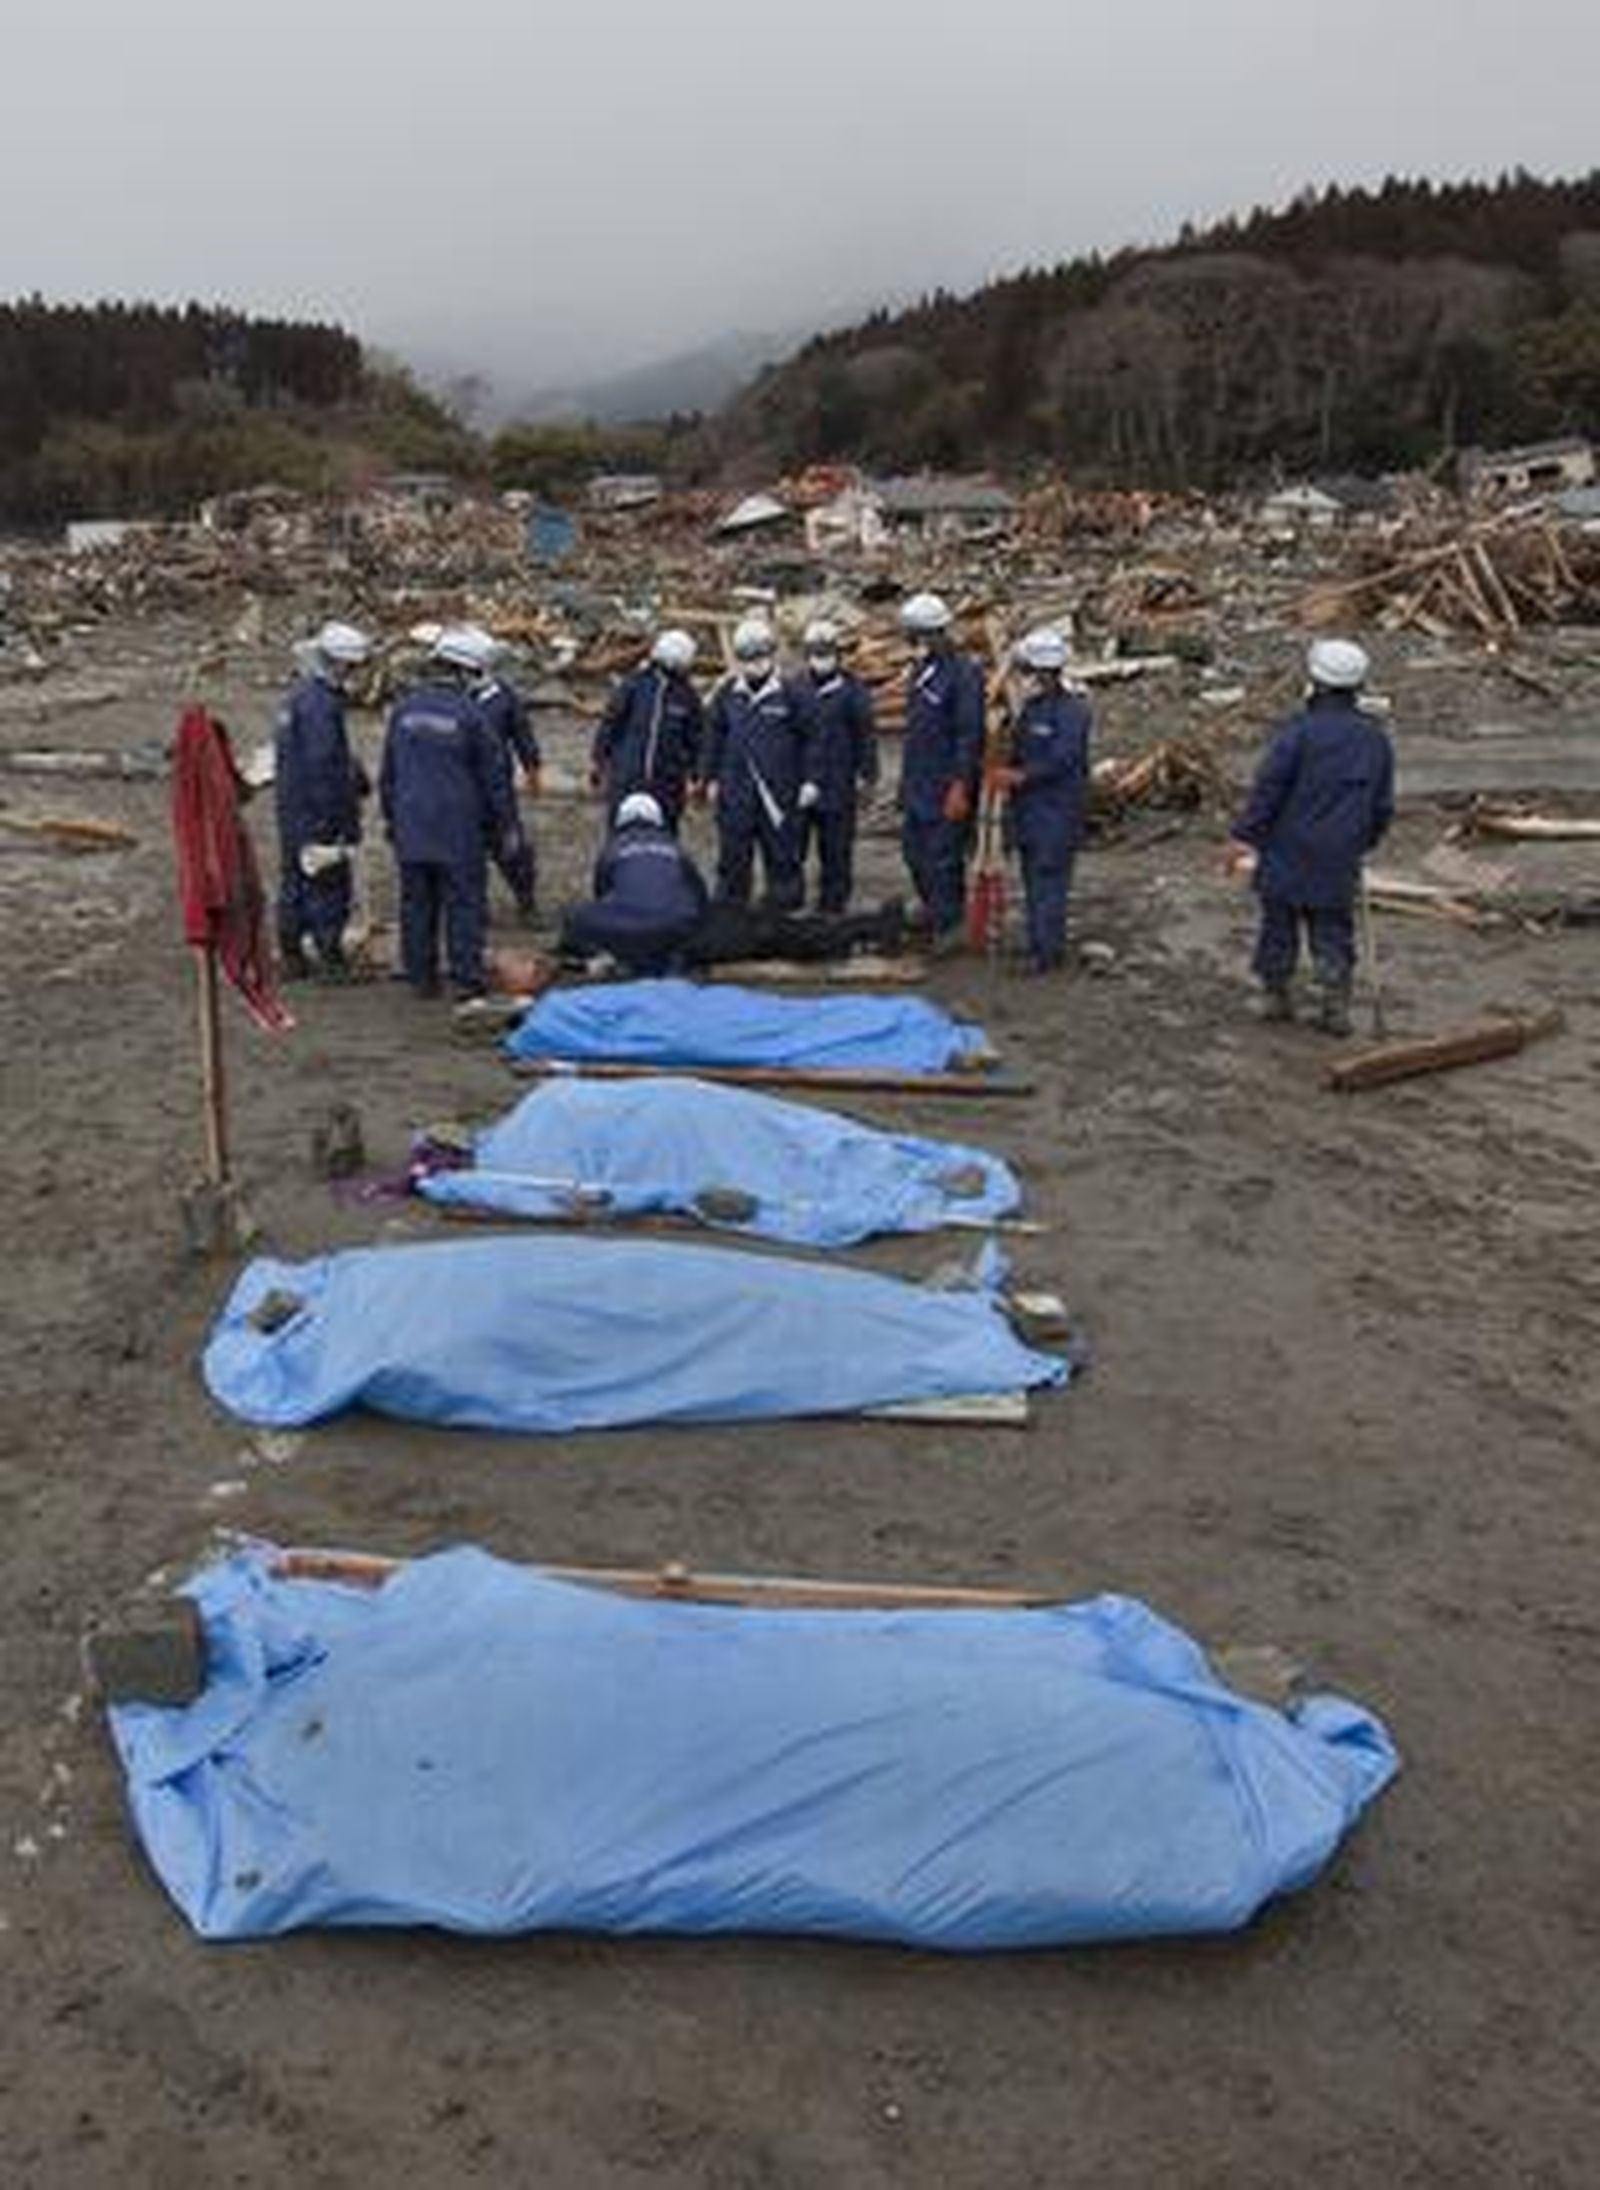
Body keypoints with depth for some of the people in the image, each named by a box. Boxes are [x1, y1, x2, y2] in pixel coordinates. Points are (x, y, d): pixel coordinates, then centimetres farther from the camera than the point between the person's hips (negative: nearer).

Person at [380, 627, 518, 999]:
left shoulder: (403, 710, 5)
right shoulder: (468, 714, -10)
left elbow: (387, 774, 13)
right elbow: (494, 775, -5)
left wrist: (392, 818, 23)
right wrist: (505, 825, 4)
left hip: (410, 829, 5)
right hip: (459, 830, -5)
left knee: (416, 904, 11)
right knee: (464, 903, 1)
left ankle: (421, 977, 16)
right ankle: (466, 978, 1)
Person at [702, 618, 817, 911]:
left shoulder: (792, 696, -4)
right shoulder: (727, 695, 5)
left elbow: (810, 740, 0)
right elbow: (714, 738, 14)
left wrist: (810, 780, -3)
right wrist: (712, 777, 11)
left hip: (779, 792, -2)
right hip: (735, 792, 3)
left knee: (782, 853, 5)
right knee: (733, 855, 8)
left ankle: (786, 908, 16)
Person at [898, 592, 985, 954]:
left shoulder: (964, 674, -15)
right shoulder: (920, 671, 13)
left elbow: (970, 735, -18)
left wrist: (961, 787, -21)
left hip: (947, 788, -9)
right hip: (917, 785, 9)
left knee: (943, 857, -3)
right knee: (914, 849, 17)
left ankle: (949, 925, 8)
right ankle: (934, 910, 35)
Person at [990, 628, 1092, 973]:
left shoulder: (1071, 711, -13)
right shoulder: (1030, 706, 12)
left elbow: (1061, 760, -21)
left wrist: (1021, 776, -20)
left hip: (1057, 809, -8)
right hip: (1027, 806, 9)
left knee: (1049, 877, -7)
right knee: (1033, 879, 13)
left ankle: (1046, 952, -2)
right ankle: (1039, 945, 22)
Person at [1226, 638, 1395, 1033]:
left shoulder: (1301, 730, -14)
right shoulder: (1375, 738, 4)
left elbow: (1268, 789, -15)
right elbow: (1383, 806, 12)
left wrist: (1244, 836, -10)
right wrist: (1363, 841, 25)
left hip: (1288, 852, -4)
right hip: (1340, 860, 4)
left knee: (1279, 924, 11)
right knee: (1333, 931, 12)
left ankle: (1275, 995, 21)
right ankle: (1335, 1006, 7)